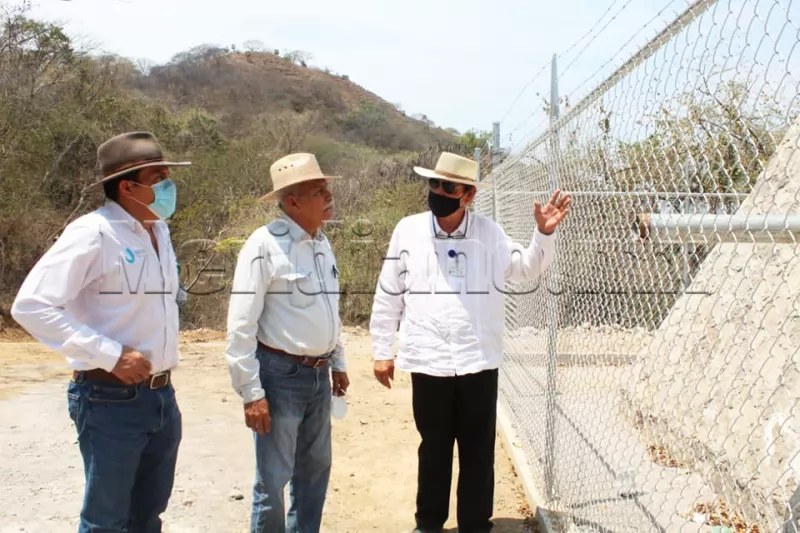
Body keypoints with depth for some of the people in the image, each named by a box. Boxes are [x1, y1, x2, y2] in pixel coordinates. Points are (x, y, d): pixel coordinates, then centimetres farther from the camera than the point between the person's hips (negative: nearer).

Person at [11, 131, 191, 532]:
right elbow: (31, 306, -21)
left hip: (161, 396, 7)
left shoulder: (158, 230, 7)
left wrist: (163, 379, 14)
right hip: (111, 400, -7)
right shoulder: (94, 233, -16)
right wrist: (111, 355, -23)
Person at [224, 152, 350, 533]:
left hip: (318, 374, 8)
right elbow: (241, 324, -17)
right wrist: (251, 392, -17)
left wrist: (337, 363, 19)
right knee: (273, 480, 6)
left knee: (315, 469, 20)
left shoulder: (322, 243, 8)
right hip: (281, 374, -7)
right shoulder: (265, 244, -16)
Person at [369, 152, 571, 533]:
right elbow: (388, 295, 3)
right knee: (433, 447, 15)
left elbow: (527, 269, 10)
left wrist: (544, 234, -8)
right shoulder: (408, 230, -2)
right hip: (427, 361, 0)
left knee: (478, 450, 11)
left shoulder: (489, 232, 0)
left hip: (478, 361, 0)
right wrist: (382, 351, 4)